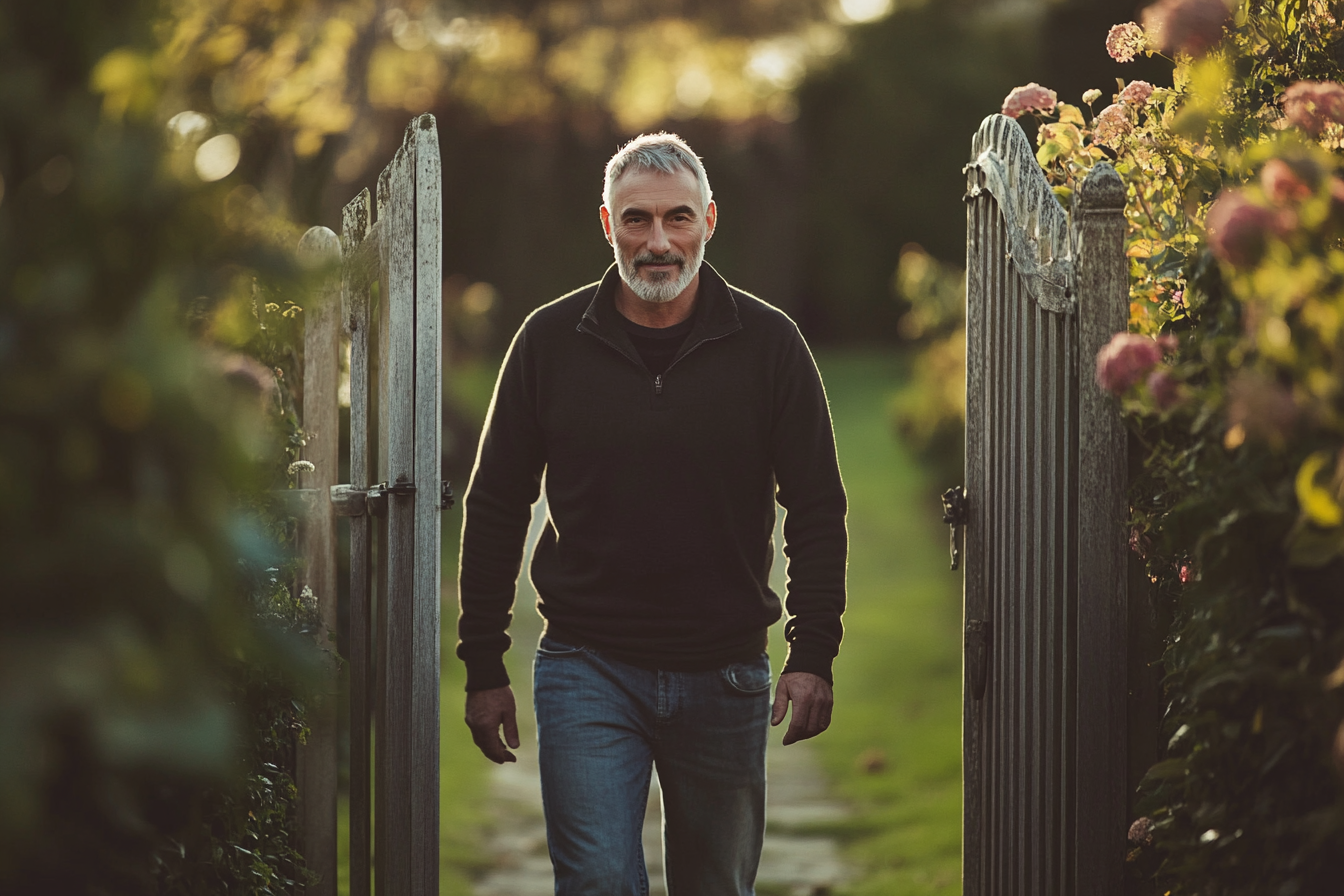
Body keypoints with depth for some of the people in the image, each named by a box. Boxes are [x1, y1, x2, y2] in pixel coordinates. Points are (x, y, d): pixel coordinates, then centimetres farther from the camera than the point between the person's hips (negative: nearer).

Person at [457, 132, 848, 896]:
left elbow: (817, 510, 3)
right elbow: (496, 508, 7)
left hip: (725, 676, 1)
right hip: (588, 668, -1)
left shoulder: (768, 343, 0)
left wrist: (814, 656, -6)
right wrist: (484, 666, 4)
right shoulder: (551, 340, 1)